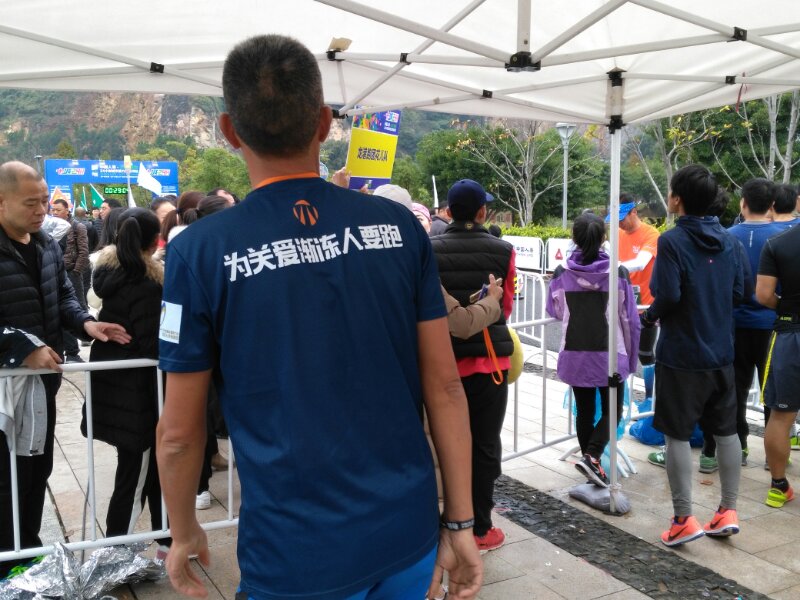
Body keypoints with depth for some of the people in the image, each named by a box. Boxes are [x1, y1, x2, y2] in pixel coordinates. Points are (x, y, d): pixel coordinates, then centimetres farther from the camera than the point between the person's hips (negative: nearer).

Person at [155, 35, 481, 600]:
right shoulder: (400, 226, -6)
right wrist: (460, 522, 5)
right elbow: (445, 387, -4)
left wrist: (184, 534, 11)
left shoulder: (200, 252, -12)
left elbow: (179, 431, -6)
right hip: (409, 531, 4)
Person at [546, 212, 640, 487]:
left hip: (574, 354, 2)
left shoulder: (561, 274, -5)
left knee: (584, 411, 15)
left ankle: (590, 460, 22)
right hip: (610, 354, -2)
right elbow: (630, 319, -3)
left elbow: (555, 311, 10)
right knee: (612, 410, 11)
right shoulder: (618, 273, -8)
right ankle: (592, 456, -8)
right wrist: (631, 358, 9)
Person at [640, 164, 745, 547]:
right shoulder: (728, 240, 4)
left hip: (681, 355, -6)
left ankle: (684, 520, 8)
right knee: (726, 430, 15)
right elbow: (737, 294, 6)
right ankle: (728, 511, 24)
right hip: (721, 353, 6)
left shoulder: (672, 240, -15)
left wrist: (649, 317, -3)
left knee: (677, 434, 3)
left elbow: (668, 295, -21)